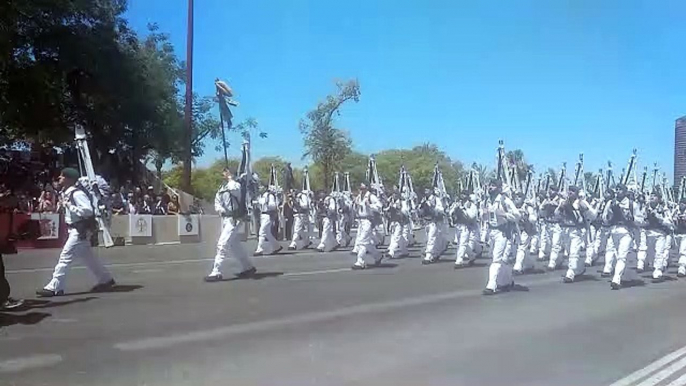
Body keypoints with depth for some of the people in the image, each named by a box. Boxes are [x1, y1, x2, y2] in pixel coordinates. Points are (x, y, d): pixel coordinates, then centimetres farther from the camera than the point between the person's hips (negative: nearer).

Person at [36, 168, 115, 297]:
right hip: (76, 229, 10)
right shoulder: (66, 193, 11)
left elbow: (88, 210, -26)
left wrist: (70, 206, -22)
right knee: (87, 257, 16)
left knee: (65, 256, -8)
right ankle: (106, 280, 25)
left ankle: (54, 287, -1)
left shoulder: (77, 193, -19)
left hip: (81, 229, -10)